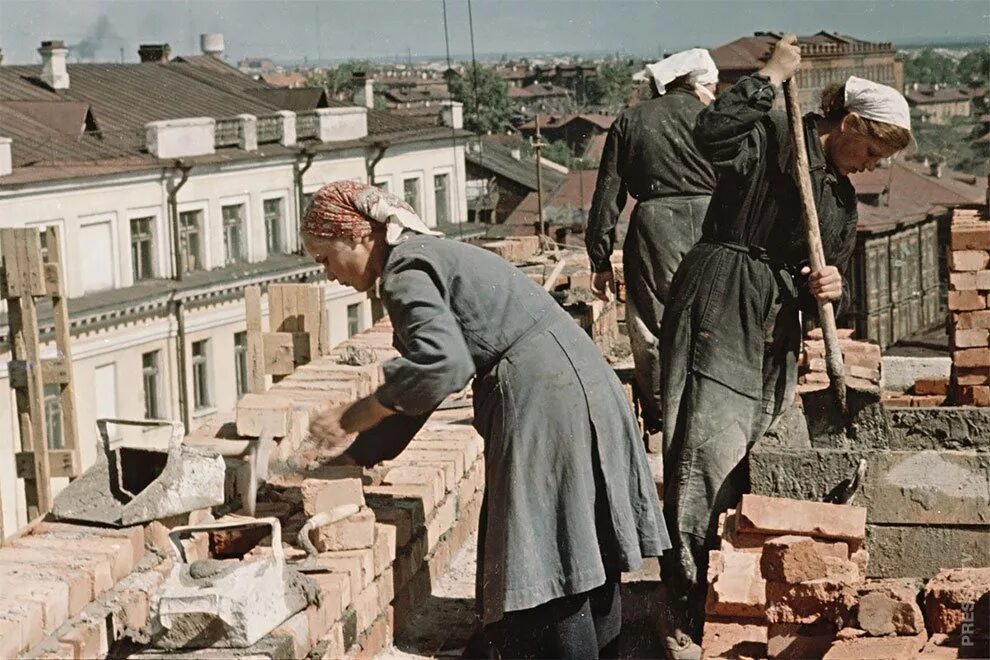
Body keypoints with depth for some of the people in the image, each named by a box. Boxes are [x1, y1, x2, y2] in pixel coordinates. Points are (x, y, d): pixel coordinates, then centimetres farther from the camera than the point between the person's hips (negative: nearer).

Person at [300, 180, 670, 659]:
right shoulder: (428, 256, 21)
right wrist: (356, 449, 25)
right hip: (582, 381, 10)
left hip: (542, 399, -10)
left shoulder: (406, 273, -9)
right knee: (586, 562, 18)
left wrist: (352, 418, -16)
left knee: (548, 571, -2)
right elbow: (423, 376, 26)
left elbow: (441, 364, -26)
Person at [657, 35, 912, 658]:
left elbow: (836, 274, 21)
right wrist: (771, 77, -17)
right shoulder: (773, 139, -4)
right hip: (719, 309, -8)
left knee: (747, 456, 9)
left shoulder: (842, 197, 20)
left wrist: (833, 287, -3)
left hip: (774, 332, 8)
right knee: (710, 449, -13)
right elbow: (714, 133, -25)